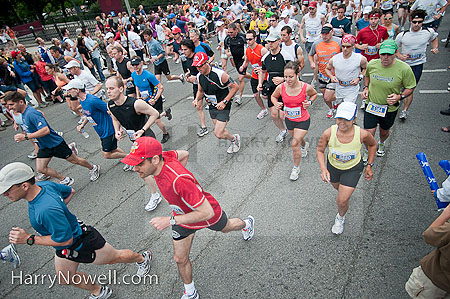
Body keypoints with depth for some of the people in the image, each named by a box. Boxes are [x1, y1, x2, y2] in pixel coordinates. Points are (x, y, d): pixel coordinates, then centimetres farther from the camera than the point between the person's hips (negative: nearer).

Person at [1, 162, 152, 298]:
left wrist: (29, 239, -28)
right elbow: (70, 191, 5)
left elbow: (65, 239, -32)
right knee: (65, 279, 25)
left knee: (115, 257, 17)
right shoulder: (44, 184, -14)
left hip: (84, 243, -9)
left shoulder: (47, 209, -43)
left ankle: (142, 258, 46)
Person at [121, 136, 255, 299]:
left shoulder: (179, 180, -47)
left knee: (226, 227, 30)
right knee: (180, 259, 11)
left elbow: (207, 212, -41)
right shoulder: (162, 157, -22)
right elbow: (184, 154, -1)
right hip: (181, 215, 6)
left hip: (209, 214, -5)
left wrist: (170, 220, -42)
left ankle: (247, 223, 66)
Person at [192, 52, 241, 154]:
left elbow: (235, 87, -16)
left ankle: (234, 138, 21)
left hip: (223, 107, -7)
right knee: (220, 131, 18)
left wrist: (224, 102, -21)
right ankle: (234, 142, 46)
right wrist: (196, 99, -7)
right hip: (212, 107, 7)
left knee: (218, 134, -11)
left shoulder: (220, 74, -23)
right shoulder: (199, 76, -3)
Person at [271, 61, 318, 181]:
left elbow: (314, 94, 1)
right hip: (289, 119, 4)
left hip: (303, 120, -3)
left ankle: (296, 168, 16)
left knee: (294, 144, -8)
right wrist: (276, 104, -18)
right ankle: (304, 145, 66)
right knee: (297, 139, 27)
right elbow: (273, 96, 3)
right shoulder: (281, 87, -19)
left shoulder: (306, 87, -23)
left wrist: (310, 102, -18)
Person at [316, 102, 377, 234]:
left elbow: (372, 144, -4)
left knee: (342, 201, -3)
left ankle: (341, 217, 32)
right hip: (333, 166, 2)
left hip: (353, 168, -2)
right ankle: (346, 192, 68)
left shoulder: (362, 134, -29)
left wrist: (369, 166, -1)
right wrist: (323, 168, -26)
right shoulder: (328, 133, -30)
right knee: (338, 188, 28)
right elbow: (320, 150, -12)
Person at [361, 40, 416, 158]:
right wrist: (366, 88, -3)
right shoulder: (372, 64, -11)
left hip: (390, 108, 0)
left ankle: (381, 144, 58)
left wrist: (400, 96, -24)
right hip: (371, 105, 0)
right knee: (369, 133, -4)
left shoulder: (404, 69, -18)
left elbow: (410, 87, -6)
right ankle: (368, 151, 28)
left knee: (384, 132, 22)